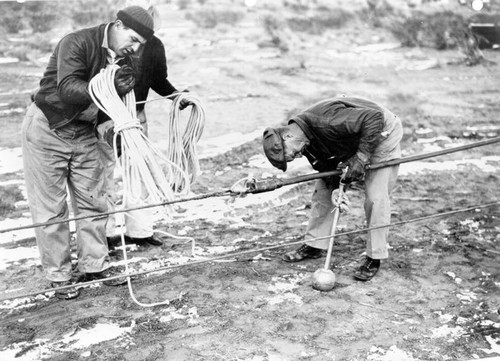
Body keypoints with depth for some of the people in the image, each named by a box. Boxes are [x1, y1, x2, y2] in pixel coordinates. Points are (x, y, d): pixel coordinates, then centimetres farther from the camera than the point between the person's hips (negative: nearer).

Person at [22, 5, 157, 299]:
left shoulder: (122, 58, 1)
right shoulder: (77, 43, -20)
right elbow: (68, 89, -33)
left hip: (84, 132, 6)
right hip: (47, 129, -6)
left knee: (93, 202, 7)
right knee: (51, 208, 0)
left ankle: (95, 265, 21)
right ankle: (58, 274, 13)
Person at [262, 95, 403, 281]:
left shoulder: (326, 121, -39)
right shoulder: (307, 139, -14)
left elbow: (373, 118, -38)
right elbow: (325, 165, -5)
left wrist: (360, 157, -35)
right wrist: (336, 188, -22)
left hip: (382, 134, -8)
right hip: (350, 142, 8)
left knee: (375, 198, -13)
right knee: (323, 189, 5)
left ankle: (374, 258, 1)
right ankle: (314, 245, 18)